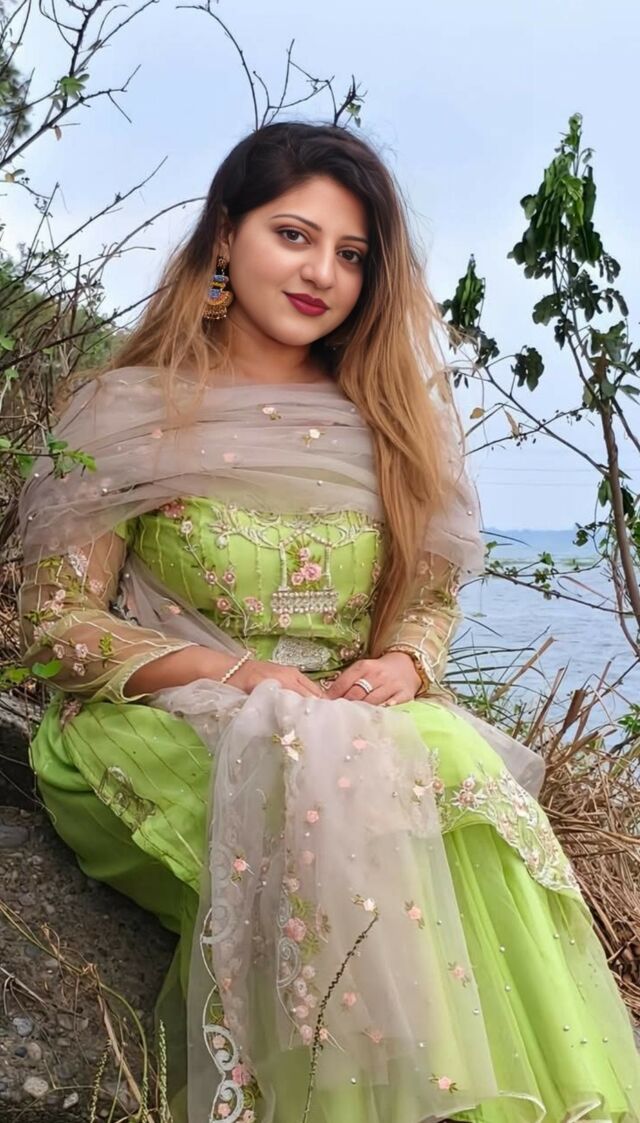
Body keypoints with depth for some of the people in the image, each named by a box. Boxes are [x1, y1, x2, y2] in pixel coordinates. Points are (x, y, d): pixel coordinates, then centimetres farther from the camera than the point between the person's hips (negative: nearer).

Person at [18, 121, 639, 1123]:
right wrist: (236, 674, -18)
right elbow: (60, 620, -3)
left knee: (460, 764, -30)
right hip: (164, 728, -3)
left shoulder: (388, 424, 13)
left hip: (363, 719, 3)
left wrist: (405, 666, -10)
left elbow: (431, 596, 15)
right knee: (326, 777, -34)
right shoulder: (129, 412, 1)